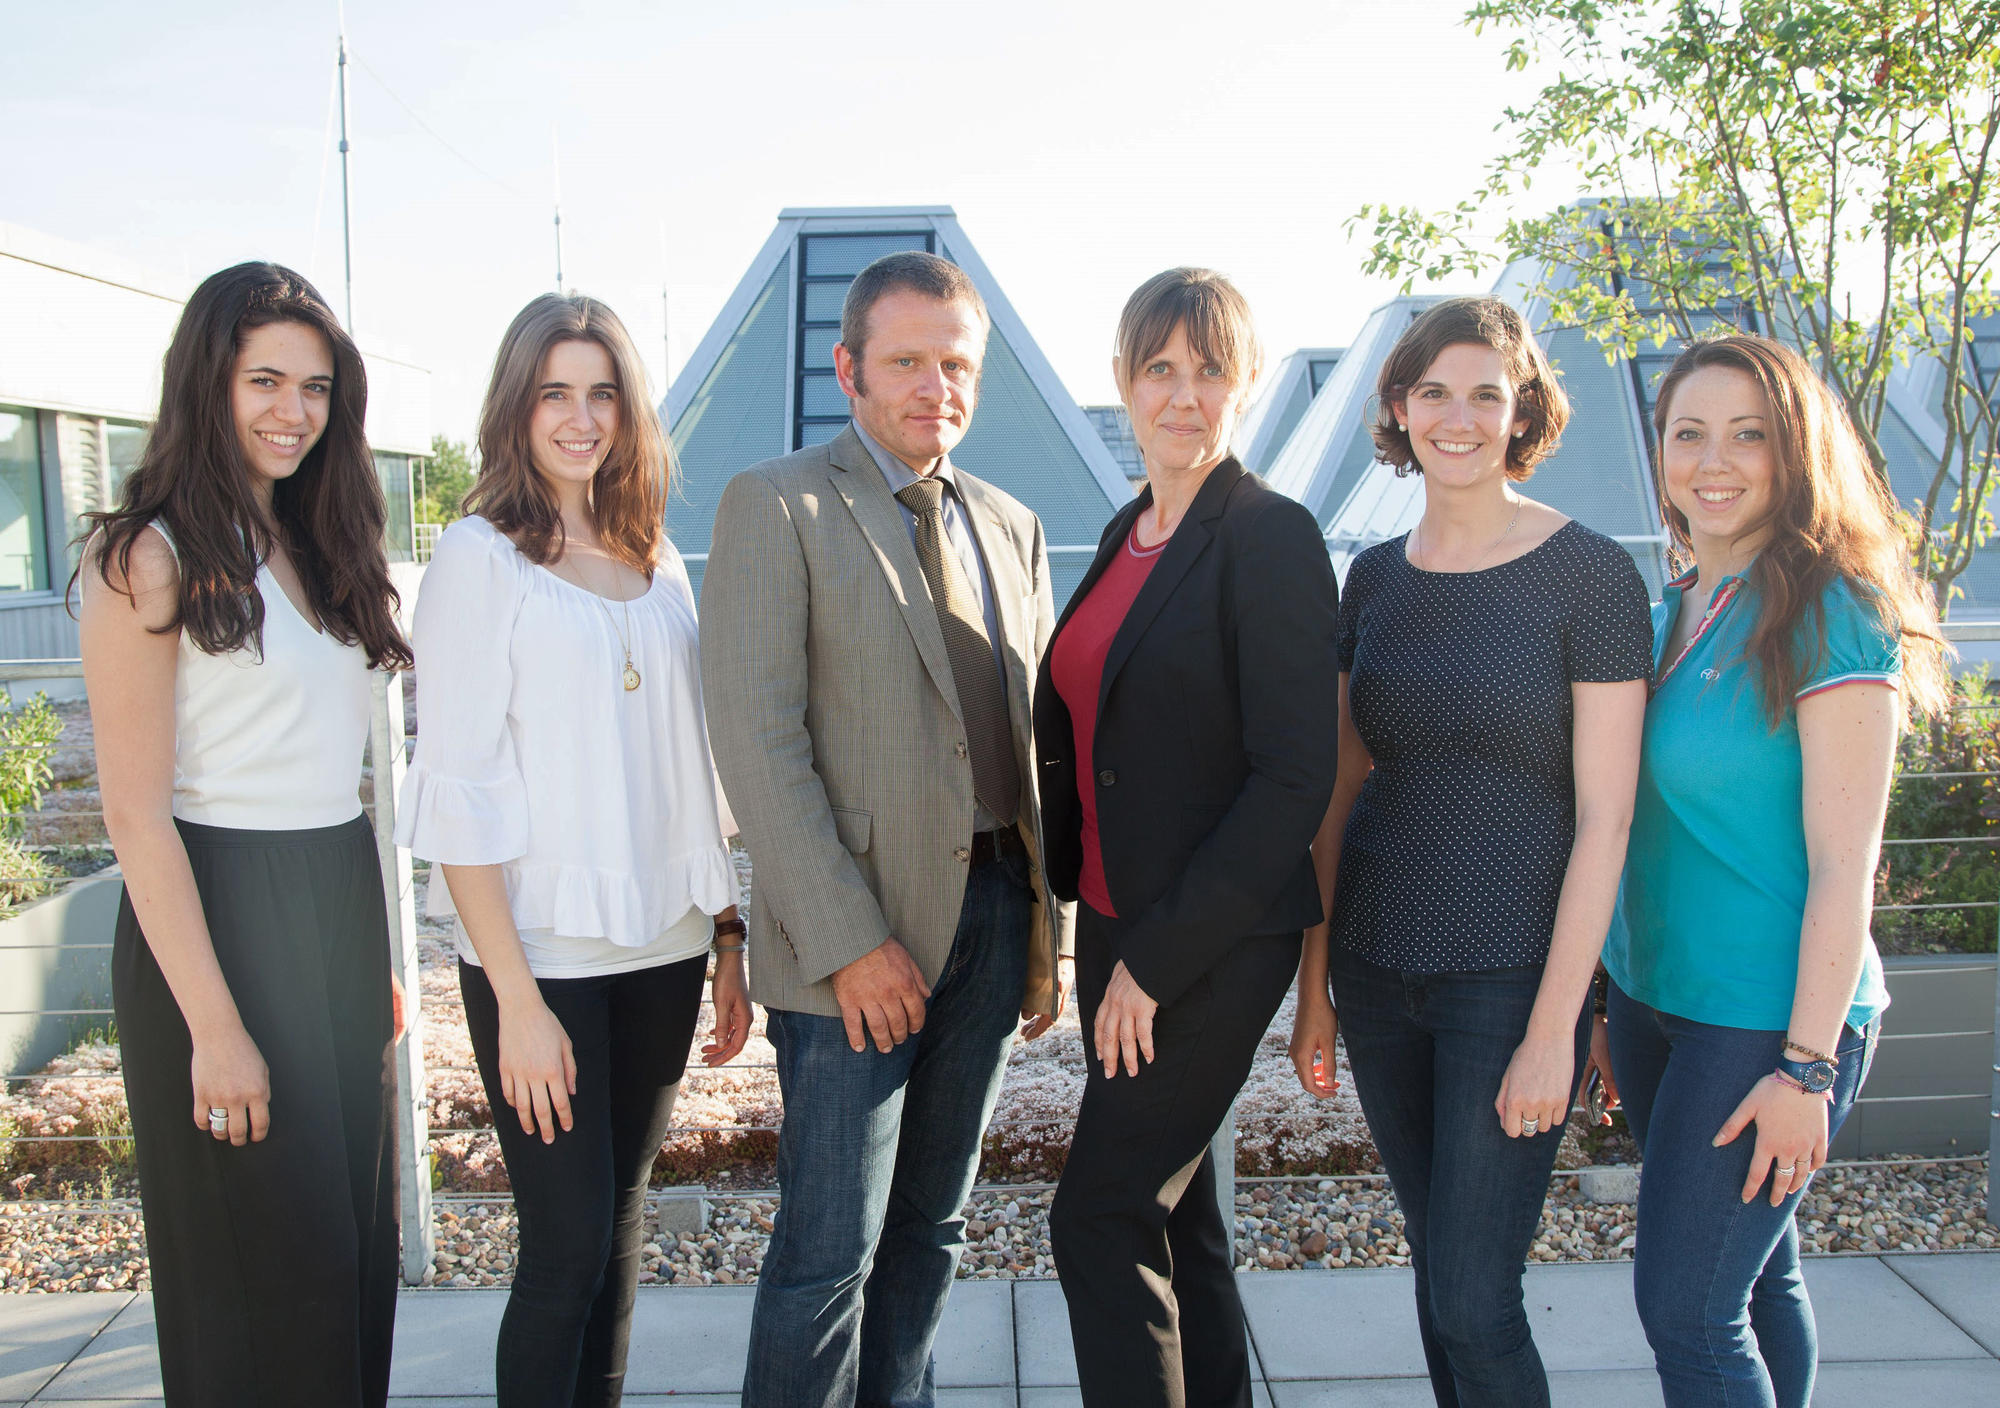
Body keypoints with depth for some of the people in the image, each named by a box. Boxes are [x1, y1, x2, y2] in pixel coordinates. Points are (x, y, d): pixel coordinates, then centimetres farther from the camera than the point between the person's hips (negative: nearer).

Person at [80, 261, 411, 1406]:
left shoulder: (318, 547, 11)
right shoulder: (153, 556, -11)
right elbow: (137, 813, -15)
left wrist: (379, 955, 13)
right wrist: (214, 1027, -18)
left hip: (344, 911, 7)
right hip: (218, 916, -7)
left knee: (356, 1242, 16)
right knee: (254, 1266, 6)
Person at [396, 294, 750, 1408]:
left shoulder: (657, 560, 11)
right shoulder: (481, 556, -6)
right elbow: (458, 791, -10)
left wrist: (729, 936, 7)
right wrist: (515, 998, -14)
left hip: (662, 943, 5)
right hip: (544, 953, -5)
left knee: (625, 1223, 14)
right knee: (567, 1248, 0)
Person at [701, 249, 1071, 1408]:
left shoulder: (1011, 527, 13)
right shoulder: (777, 506, -5)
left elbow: (1038, 736, 13)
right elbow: (759, 739, -12)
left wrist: (1053, 927, 8)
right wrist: (849, 939, -17)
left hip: (996, 909, 6)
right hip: (859, 930, -5)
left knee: (933, 1225, 16)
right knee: (832, 1247, 1)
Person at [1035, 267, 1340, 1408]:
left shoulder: (1271, 537, -13)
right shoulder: (1128, 534, 11)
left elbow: (1296, 779, -18)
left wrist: (1160, 959, -17)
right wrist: (1066, 888, 10)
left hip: (1215, 942, -8)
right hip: (1117, 926, 8)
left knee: (1101, 1218, -3)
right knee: (1178, 1208, 17)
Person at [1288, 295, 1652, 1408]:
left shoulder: (1592, 575, -8)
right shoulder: (1376, 577, 6)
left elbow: (1604, 819, -11)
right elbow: (1342, 790, 9)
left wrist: (1552, 1031, -14)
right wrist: (1313, 987, 8)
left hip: (1513, 973, -5)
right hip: (1380, 969, 5)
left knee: (1473, 1303, -1)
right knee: (1440, 1268, 17)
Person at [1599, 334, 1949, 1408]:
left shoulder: (1830, 616, -13)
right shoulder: (1668, 614, 8)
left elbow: (1842, 864, -15)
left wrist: (1807, 1066, -17)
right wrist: (1619, 1009, 16)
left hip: (1769, 1021, -7)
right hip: (1656, 998, 7)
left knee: (1687, 1308, -2)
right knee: (1754, 1278, 18)